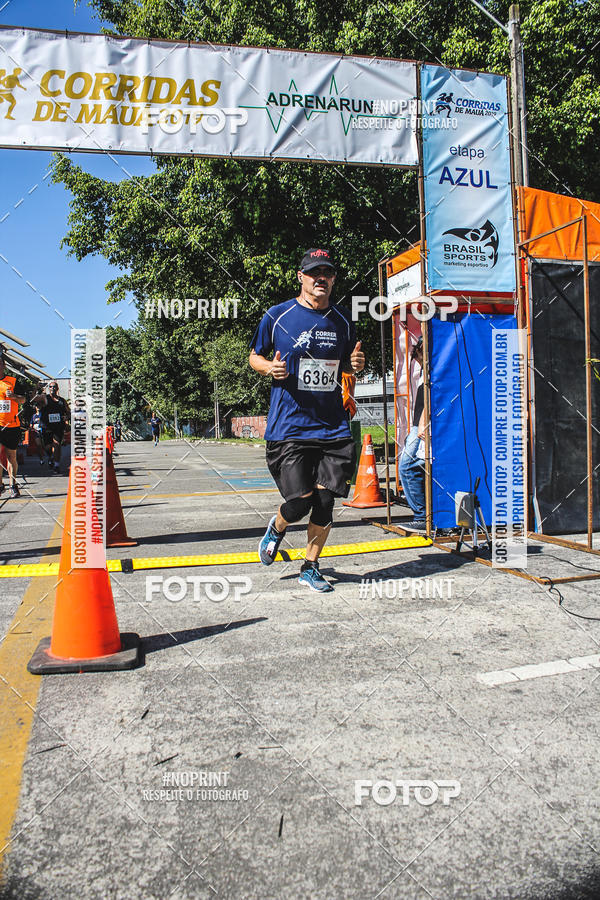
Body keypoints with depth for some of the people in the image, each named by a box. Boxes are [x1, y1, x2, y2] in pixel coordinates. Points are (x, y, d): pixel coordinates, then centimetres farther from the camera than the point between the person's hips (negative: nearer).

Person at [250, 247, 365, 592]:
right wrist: (270, 367, -12)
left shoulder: (343, 321, 10)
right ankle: (277, 527, 29)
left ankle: (310, 568, 22)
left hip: (333, 426, 3)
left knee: (325, 501, 2)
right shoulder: (277, 316, 0)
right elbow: (255, 357, 10)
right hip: (289, 428, -3)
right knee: (300, 501, -8)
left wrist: (356, 364, -2)